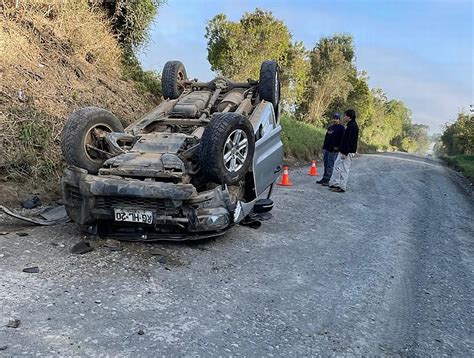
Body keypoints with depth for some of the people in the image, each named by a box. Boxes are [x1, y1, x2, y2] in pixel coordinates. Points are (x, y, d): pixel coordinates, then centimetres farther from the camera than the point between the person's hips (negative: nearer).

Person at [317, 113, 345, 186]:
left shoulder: (341, 128, -4)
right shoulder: (330, 127, 18)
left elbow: (342, 139, -12)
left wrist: (337, 146, -18)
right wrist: (324, 146, 16)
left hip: (333, 150, -7)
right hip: (326, 149, 7)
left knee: (330, 165, -5)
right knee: (326, 164, 11)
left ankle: (327, 180, -3)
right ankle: (324, 178, 18)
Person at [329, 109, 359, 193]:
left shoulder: (352, 126, -16)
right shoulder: (350, 125, 16)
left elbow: (350, 141, -22)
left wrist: (345, 152, -24)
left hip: (348, 152, -10)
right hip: (343, 151, 10)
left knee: (344, 169, -5)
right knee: (337, 166, 13)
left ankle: (342, 187, 1)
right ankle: (334, 183, 18)